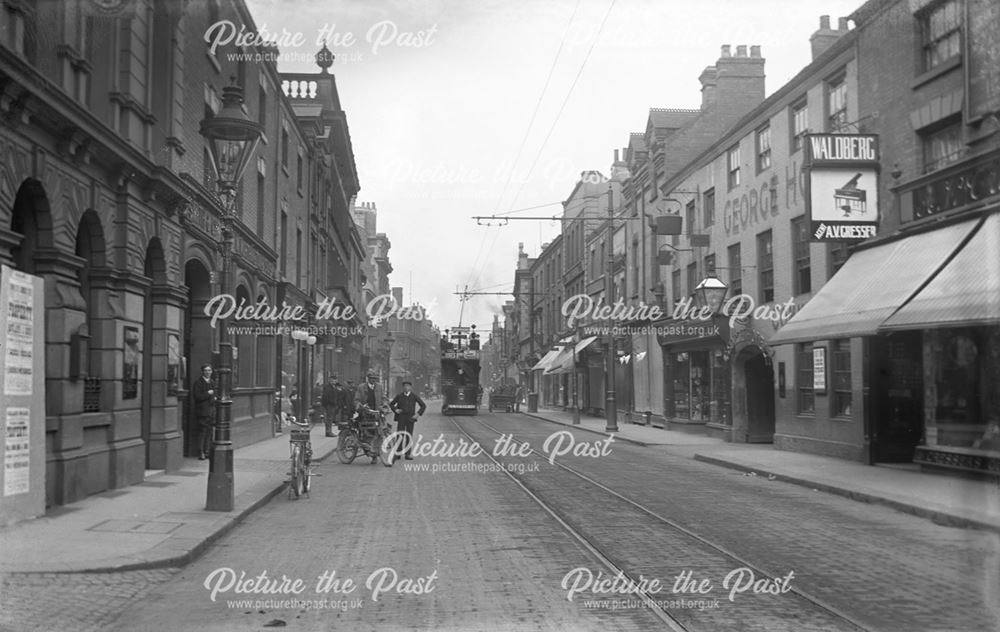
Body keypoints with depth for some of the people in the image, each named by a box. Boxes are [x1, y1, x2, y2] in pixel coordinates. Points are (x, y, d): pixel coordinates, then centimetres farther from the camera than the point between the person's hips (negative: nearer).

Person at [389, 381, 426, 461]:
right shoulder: (399, 396, 6)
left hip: (410, 418, 0)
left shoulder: (414, 396, 4)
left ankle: (408, 454, 7)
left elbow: (423, 406, 7)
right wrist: (395, 410, -1)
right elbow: (391, 404, 17)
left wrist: (418, 414, -3)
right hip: (401, 418, 0)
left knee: (409, 436, 2)